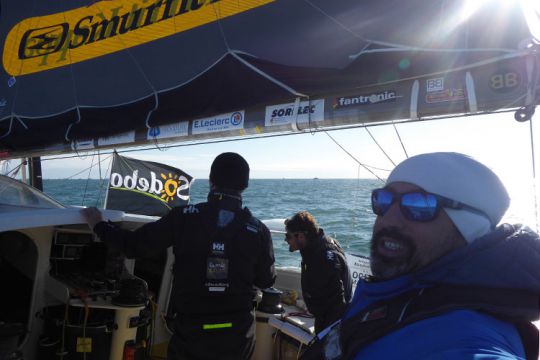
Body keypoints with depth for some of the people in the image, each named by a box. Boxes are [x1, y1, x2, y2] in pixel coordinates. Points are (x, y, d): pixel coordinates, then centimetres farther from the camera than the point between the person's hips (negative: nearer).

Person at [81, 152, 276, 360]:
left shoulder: (184, 217, -14)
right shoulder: (258, 231, -11)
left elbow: (133, 246, -6)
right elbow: (266, 281, 2)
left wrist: (99, 226, 11)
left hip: (190, 332, -1)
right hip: (238, 336, 2)